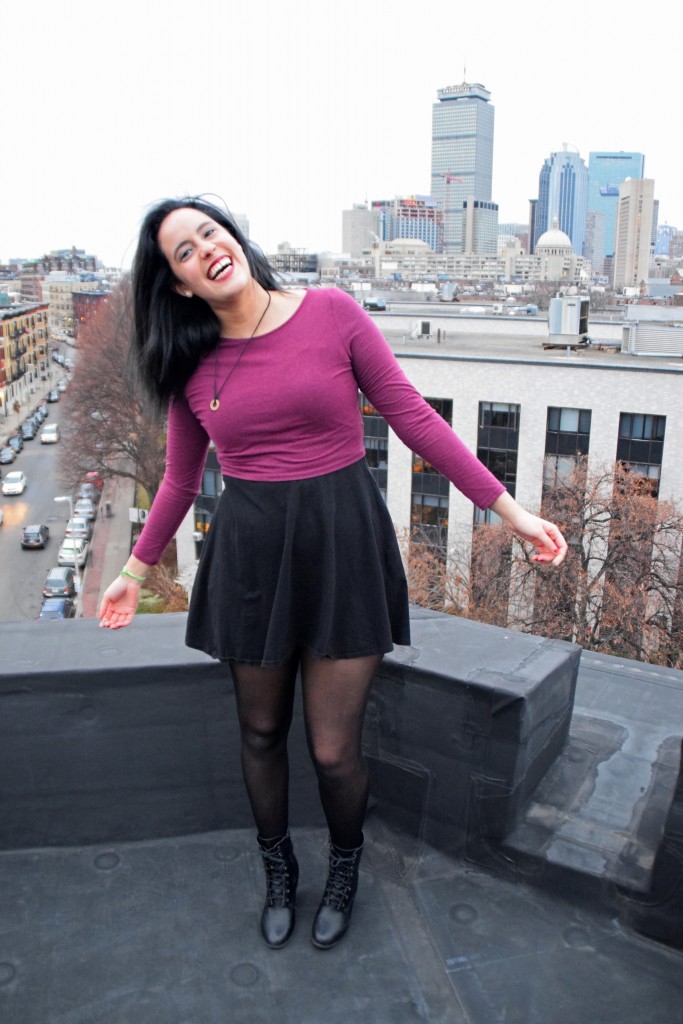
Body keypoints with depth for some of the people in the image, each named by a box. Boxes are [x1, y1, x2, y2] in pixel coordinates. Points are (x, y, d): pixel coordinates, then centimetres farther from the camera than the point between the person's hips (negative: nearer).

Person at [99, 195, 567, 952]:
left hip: (343, 544, -2)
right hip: (250, 551, 3)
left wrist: (506, 507, -6)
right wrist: (137, 569, 20)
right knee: (261, 734, 17)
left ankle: (344, 873, 40)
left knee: (333, 749, 5)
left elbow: (412, 416, -4)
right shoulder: (191, 365, 2)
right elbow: (180, 479, 13)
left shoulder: (333, 312, -6)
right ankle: (278, 873, 47)